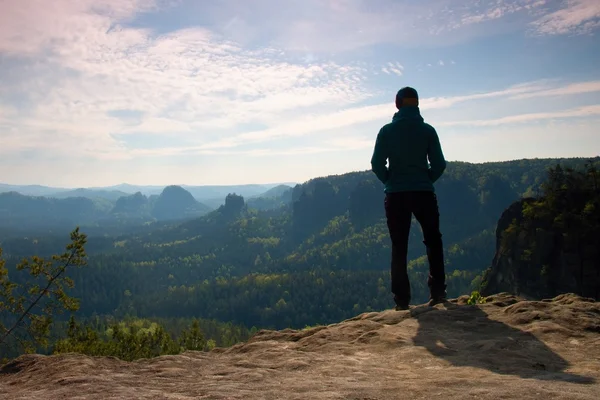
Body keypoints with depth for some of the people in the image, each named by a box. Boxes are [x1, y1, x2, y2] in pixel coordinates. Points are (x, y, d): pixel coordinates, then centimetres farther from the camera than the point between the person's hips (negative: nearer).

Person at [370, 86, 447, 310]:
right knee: (433, 242, 17)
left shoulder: (387, 131, -1)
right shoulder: (427, 130, 0)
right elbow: (439, 164, -1)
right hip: (424, 193, 0)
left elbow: (377, 164, -5)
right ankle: (438, 291, 11)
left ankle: (401, 299, 5)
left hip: (395, 195, 0)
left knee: (399, 247, 6)